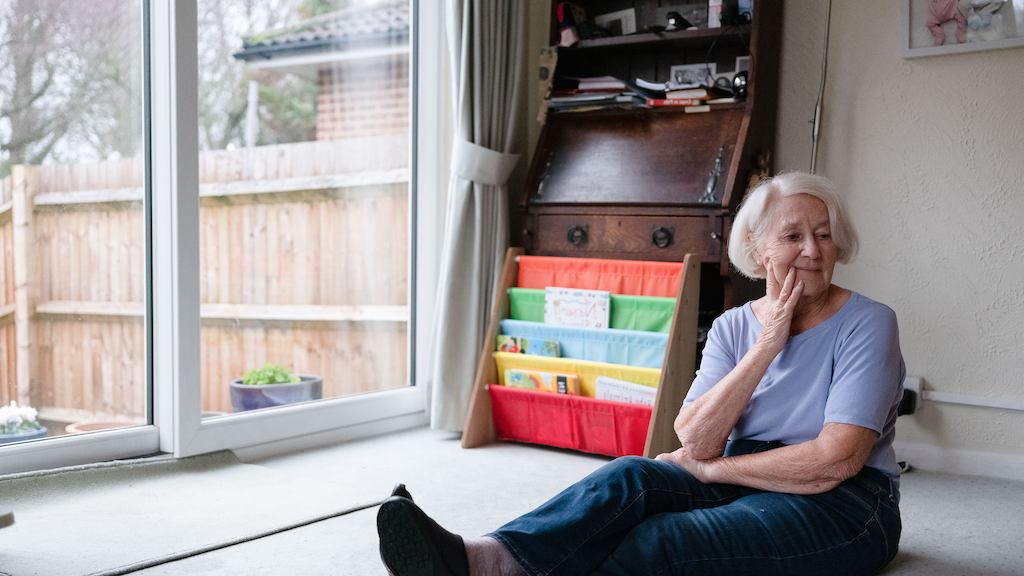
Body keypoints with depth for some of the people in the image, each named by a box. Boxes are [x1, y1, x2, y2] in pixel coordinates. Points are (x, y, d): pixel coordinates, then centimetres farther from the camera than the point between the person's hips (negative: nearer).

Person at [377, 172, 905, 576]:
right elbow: (696, 440, -8)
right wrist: (766, 346, -14)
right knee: (630, 478, -28)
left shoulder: (867, 323, -6)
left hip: (842, 505, -4)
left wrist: (707, 467, -10)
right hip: (741, 485, 4)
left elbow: (836, 461, -17)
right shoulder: (733, 327, 7)